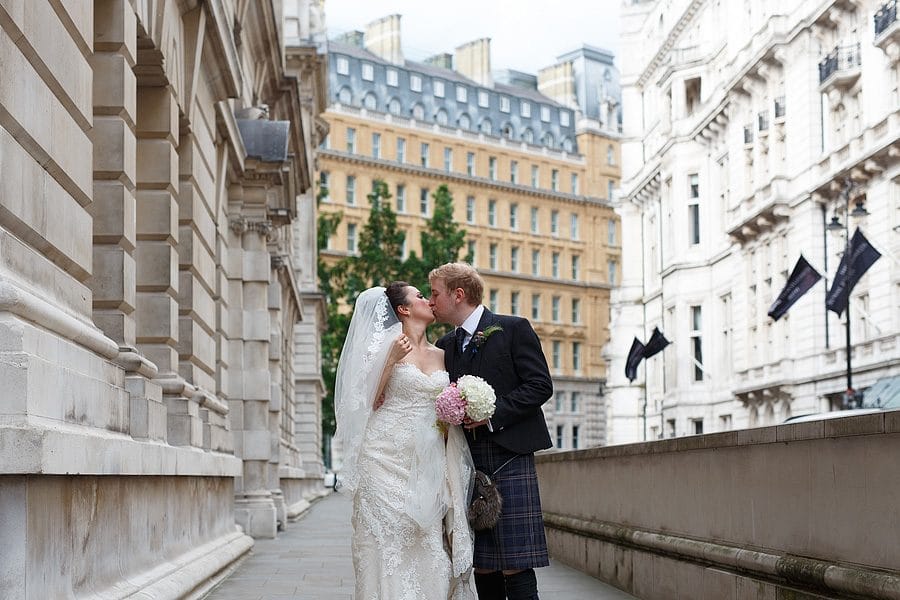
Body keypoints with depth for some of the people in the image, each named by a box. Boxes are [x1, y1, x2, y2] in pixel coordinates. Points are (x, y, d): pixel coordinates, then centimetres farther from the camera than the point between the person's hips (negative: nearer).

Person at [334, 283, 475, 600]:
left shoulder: (440, 355, 15)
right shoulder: (387, 346, 0)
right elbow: (368, 401, -4)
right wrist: (390, 360, -11)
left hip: (428, 464, 5)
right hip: (389, 462, -5)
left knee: (427, 549, 0)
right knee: (391, 547, -6)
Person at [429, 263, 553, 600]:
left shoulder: (513, 329, 0)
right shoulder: (445, 346, 18)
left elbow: (540, 385, -7)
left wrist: (492, 413, -14)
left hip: (509, 458, -6)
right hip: (469, 464, 6)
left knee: (515, 566, -10)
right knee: (483, 567, 5)